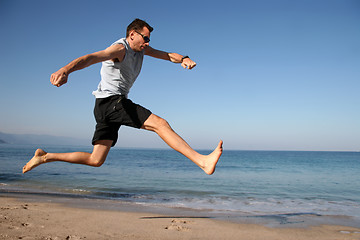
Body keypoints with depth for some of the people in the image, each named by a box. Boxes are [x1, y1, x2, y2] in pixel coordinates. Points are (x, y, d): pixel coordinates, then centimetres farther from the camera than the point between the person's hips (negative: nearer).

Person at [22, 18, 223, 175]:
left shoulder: (140, 49, 18)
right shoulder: (120, 48, -10)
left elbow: (167, 55, 13)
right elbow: (92, 57, -28)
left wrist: (183, 59, -11)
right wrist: (66, 70, -47)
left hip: (115, 105, 9)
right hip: (111, 101, -9)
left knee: (96, 160, 9)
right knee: (160, 124, -19)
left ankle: (45, 157, 19)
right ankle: (202, 161, -23)